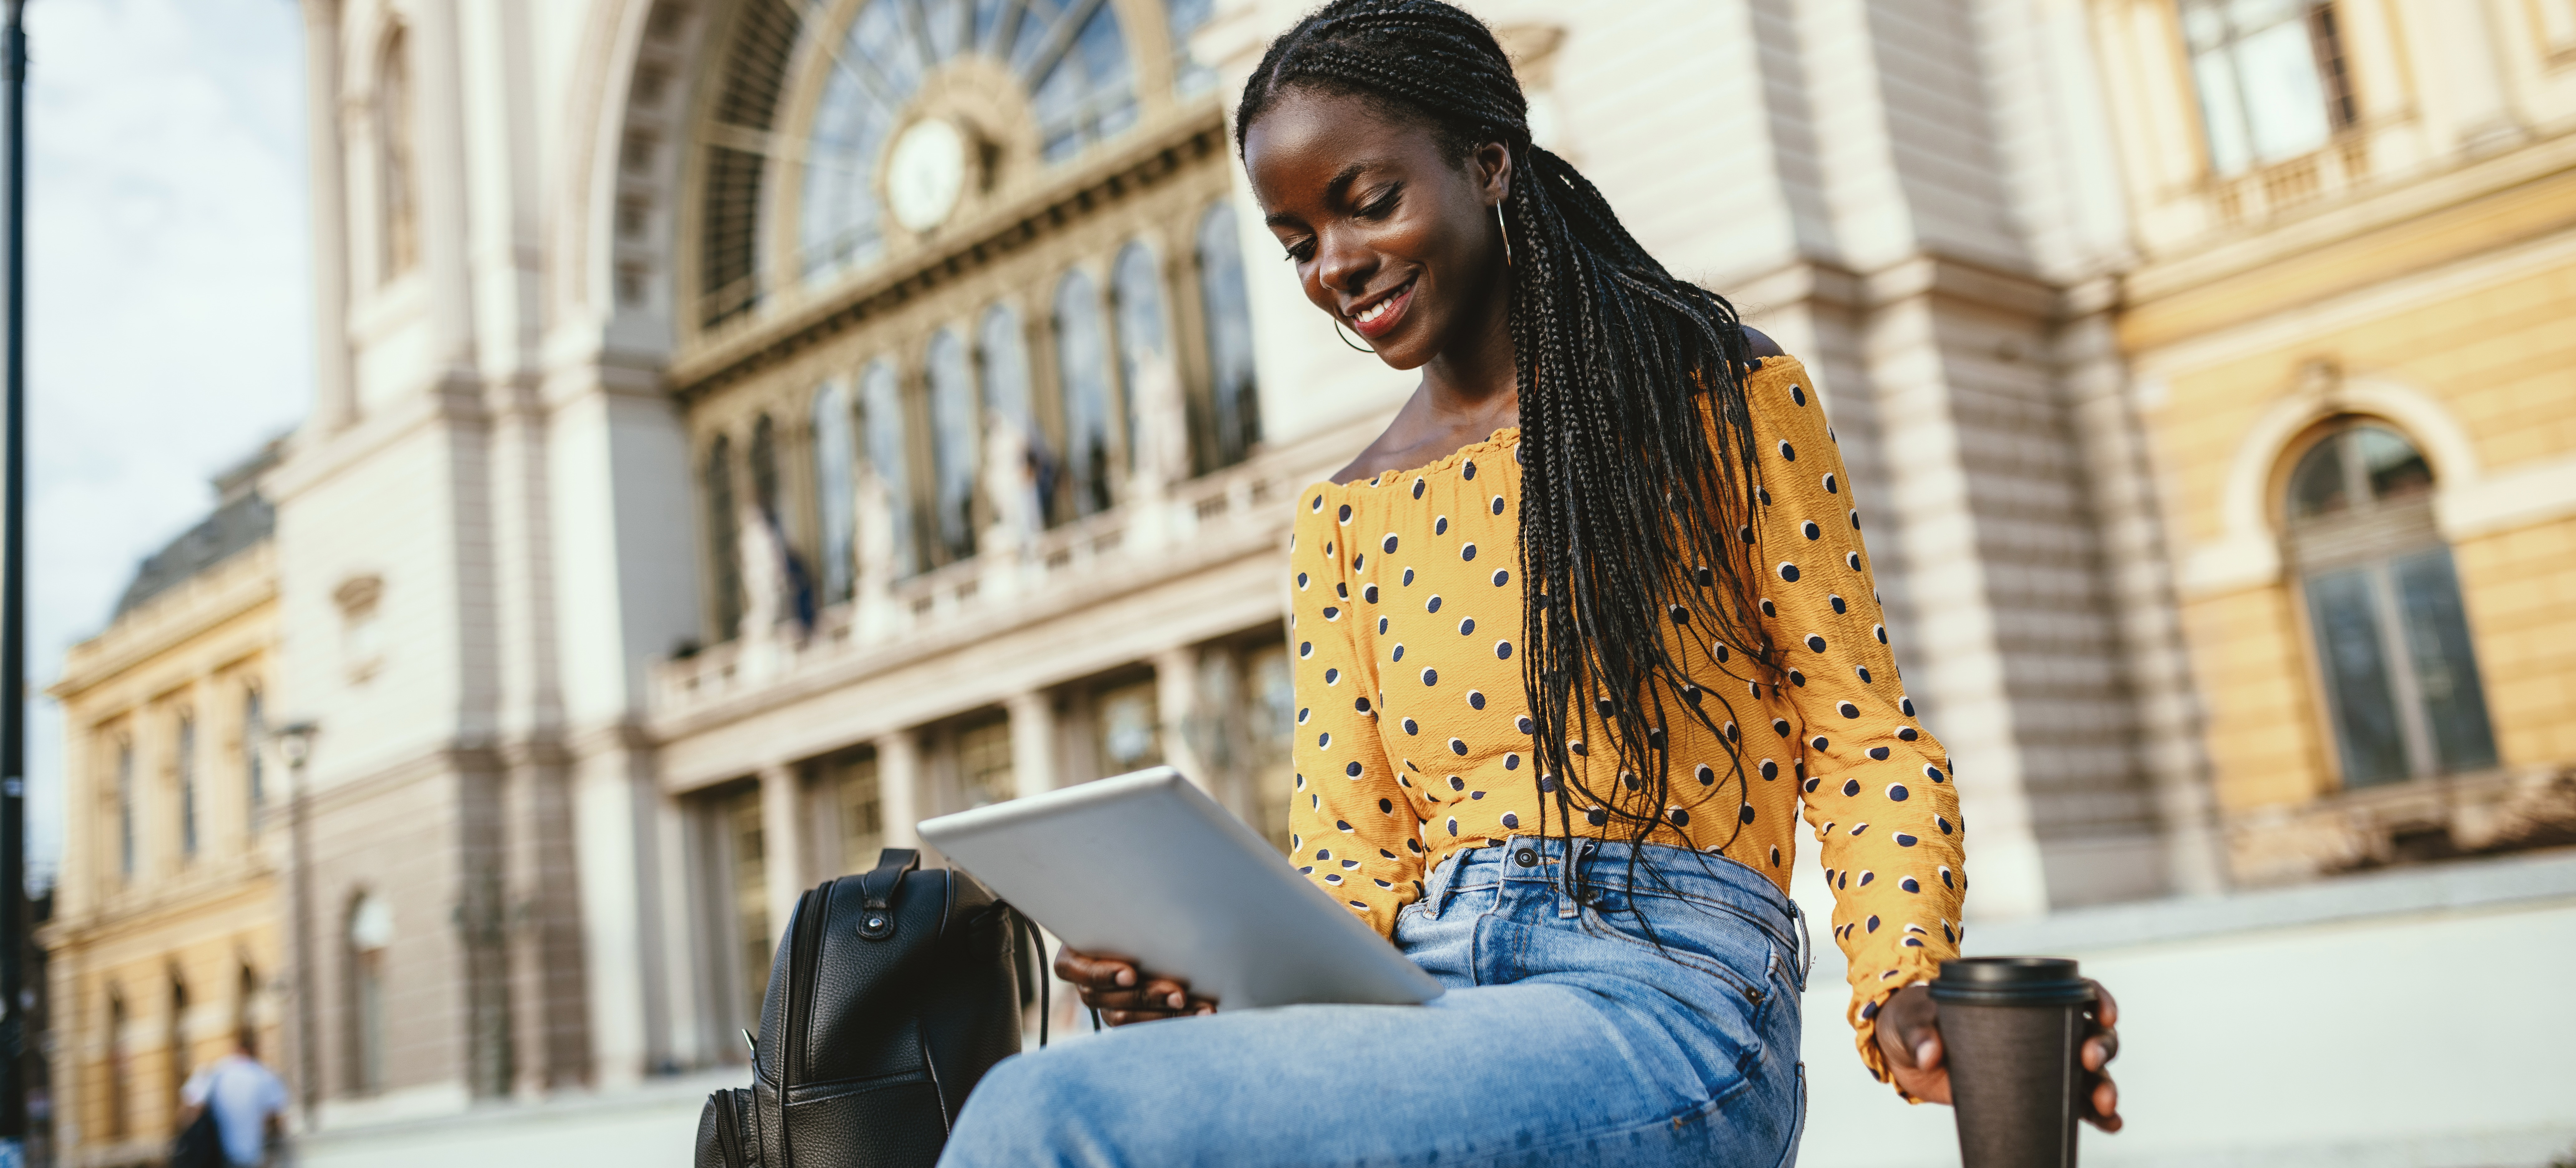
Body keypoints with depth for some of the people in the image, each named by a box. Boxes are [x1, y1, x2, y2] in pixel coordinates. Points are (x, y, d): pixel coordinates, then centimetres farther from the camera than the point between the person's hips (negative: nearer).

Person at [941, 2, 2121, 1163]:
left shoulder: (1728, 398, 6)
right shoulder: (1341, 520, 17)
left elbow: (1863, 743, 4)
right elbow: (1350, 854, 12)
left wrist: (1907, 991, -14)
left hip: (1663, 998, -4)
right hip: (1425, 1000, 5)